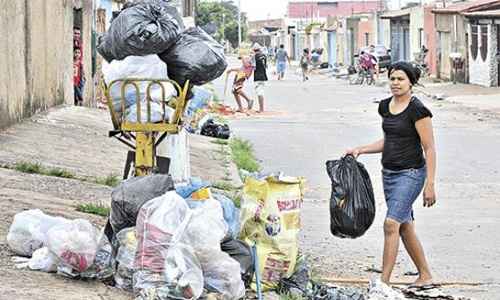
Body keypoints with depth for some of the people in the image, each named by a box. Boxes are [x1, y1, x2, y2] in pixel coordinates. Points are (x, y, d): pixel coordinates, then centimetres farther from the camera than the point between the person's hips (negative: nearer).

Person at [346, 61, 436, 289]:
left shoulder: (417, 110, -14)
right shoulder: (386, 106, 8)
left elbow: (429, 149, -14)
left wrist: (430, 184, -17)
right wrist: (360, 150, 9)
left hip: (411, 173, -8)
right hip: (389, 173, 8)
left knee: (391, 224, -17)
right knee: (405, 227, 13)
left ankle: (384, 281, -15)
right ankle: (425, 277, 24)